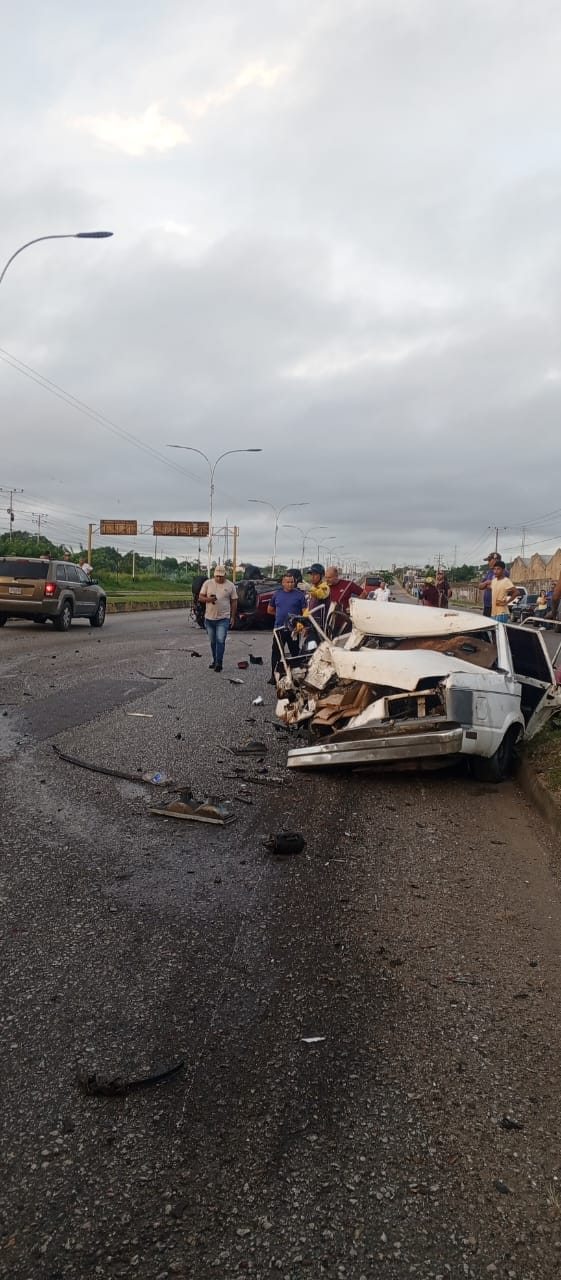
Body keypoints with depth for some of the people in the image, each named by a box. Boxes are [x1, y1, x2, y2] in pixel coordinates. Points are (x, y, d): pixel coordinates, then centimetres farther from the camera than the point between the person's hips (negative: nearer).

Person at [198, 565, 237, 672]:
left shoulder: (230, 585, 0)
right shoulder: (207, 583, 2)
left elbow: (234, 602, 4)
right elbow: (200, 597, 2)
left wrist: (233, 617, 0)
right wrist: (208, 599, -19)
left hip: (223, 619, -3)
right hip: (209, 618, 3)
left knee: (220, 641, -10)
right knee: (213, 641, 14)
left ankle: (219, 663, -8)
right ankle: (214, 661, 27)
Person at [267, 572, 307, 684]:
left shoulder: (299, 595, -1)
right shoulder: (277, 595, 8)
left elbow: (305, 612, -4)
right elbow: (270, 610, 20)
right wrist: (280, 615, 11)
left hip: (294, 629, -2)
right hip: (279, 629, 2)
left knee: (295, 653, 7)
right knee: (276, 653, 1)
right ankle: (274, 676, 7)